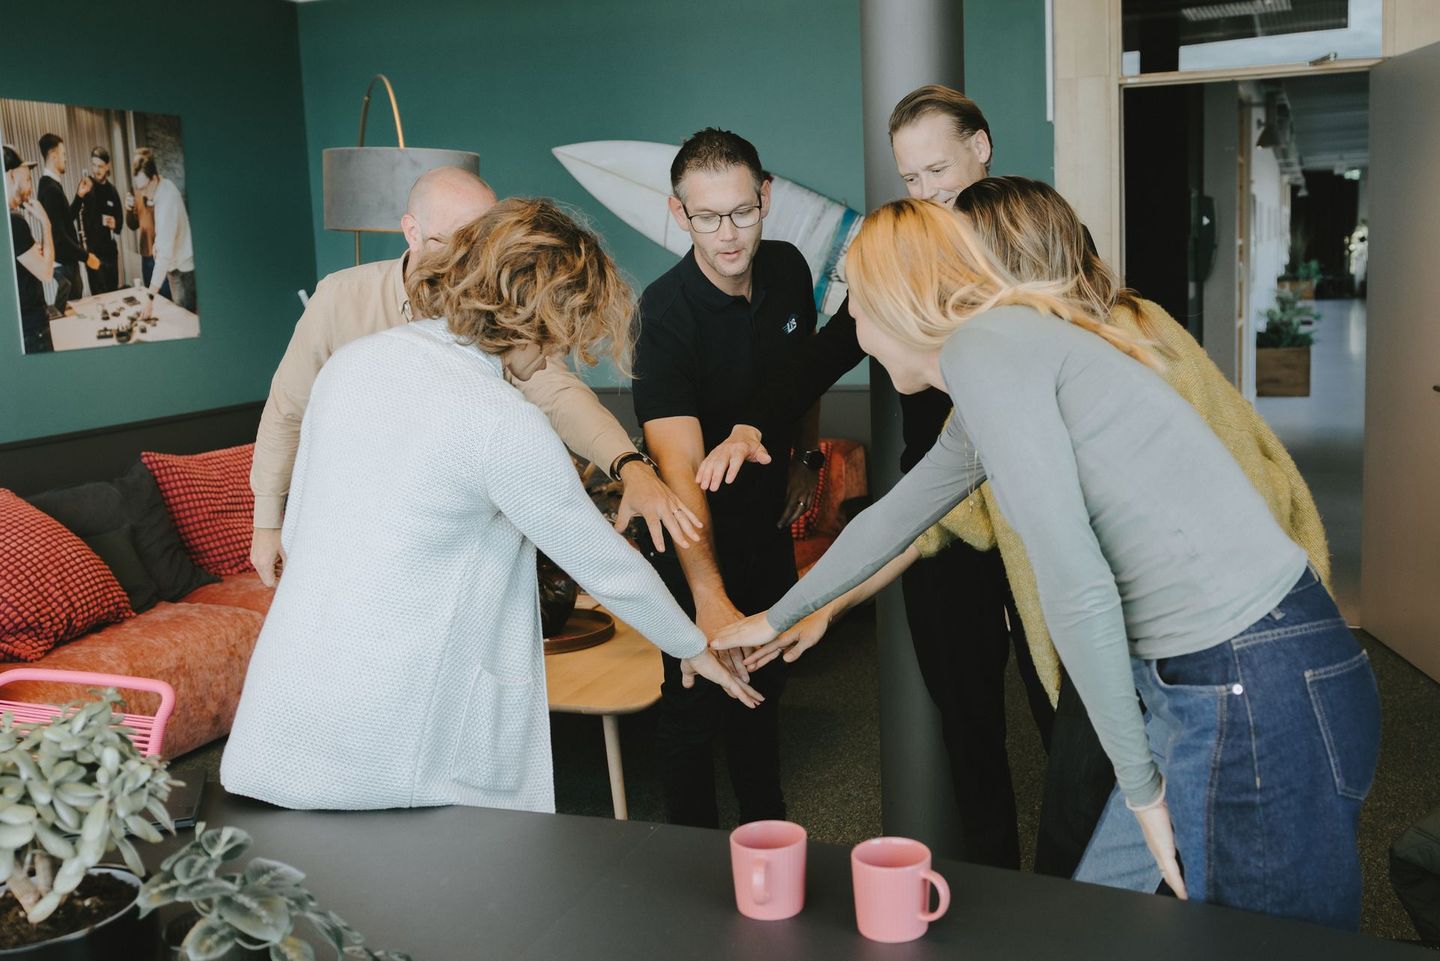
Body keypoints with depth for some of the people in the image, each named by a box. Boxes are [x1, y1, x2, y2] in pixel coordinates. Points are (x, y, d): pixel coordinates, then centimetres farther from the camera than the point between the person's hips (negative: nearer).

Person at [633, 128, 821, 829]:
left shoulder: (788, 270, -9)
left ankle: (767, 827, 41)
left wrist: (806, 457, 8)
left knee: (764, 679, 20)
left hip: (769, 517, 6)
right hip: (695, 532, -6)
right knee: (695, 696, 3)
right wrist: (709, 600, -51)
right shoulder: (666, 314, -29)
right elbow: (679, 466, -41)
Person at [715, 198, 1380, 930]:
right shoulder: (1006, 347, 16)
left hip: (1261, 697, -9)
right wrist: (775, 618, 42)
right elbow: (889, 522, 30)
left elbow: (1078, 587, -20)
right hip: (1211, 680, 9)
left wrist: (1139, 782, -8)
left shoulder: (983, 348, -13)